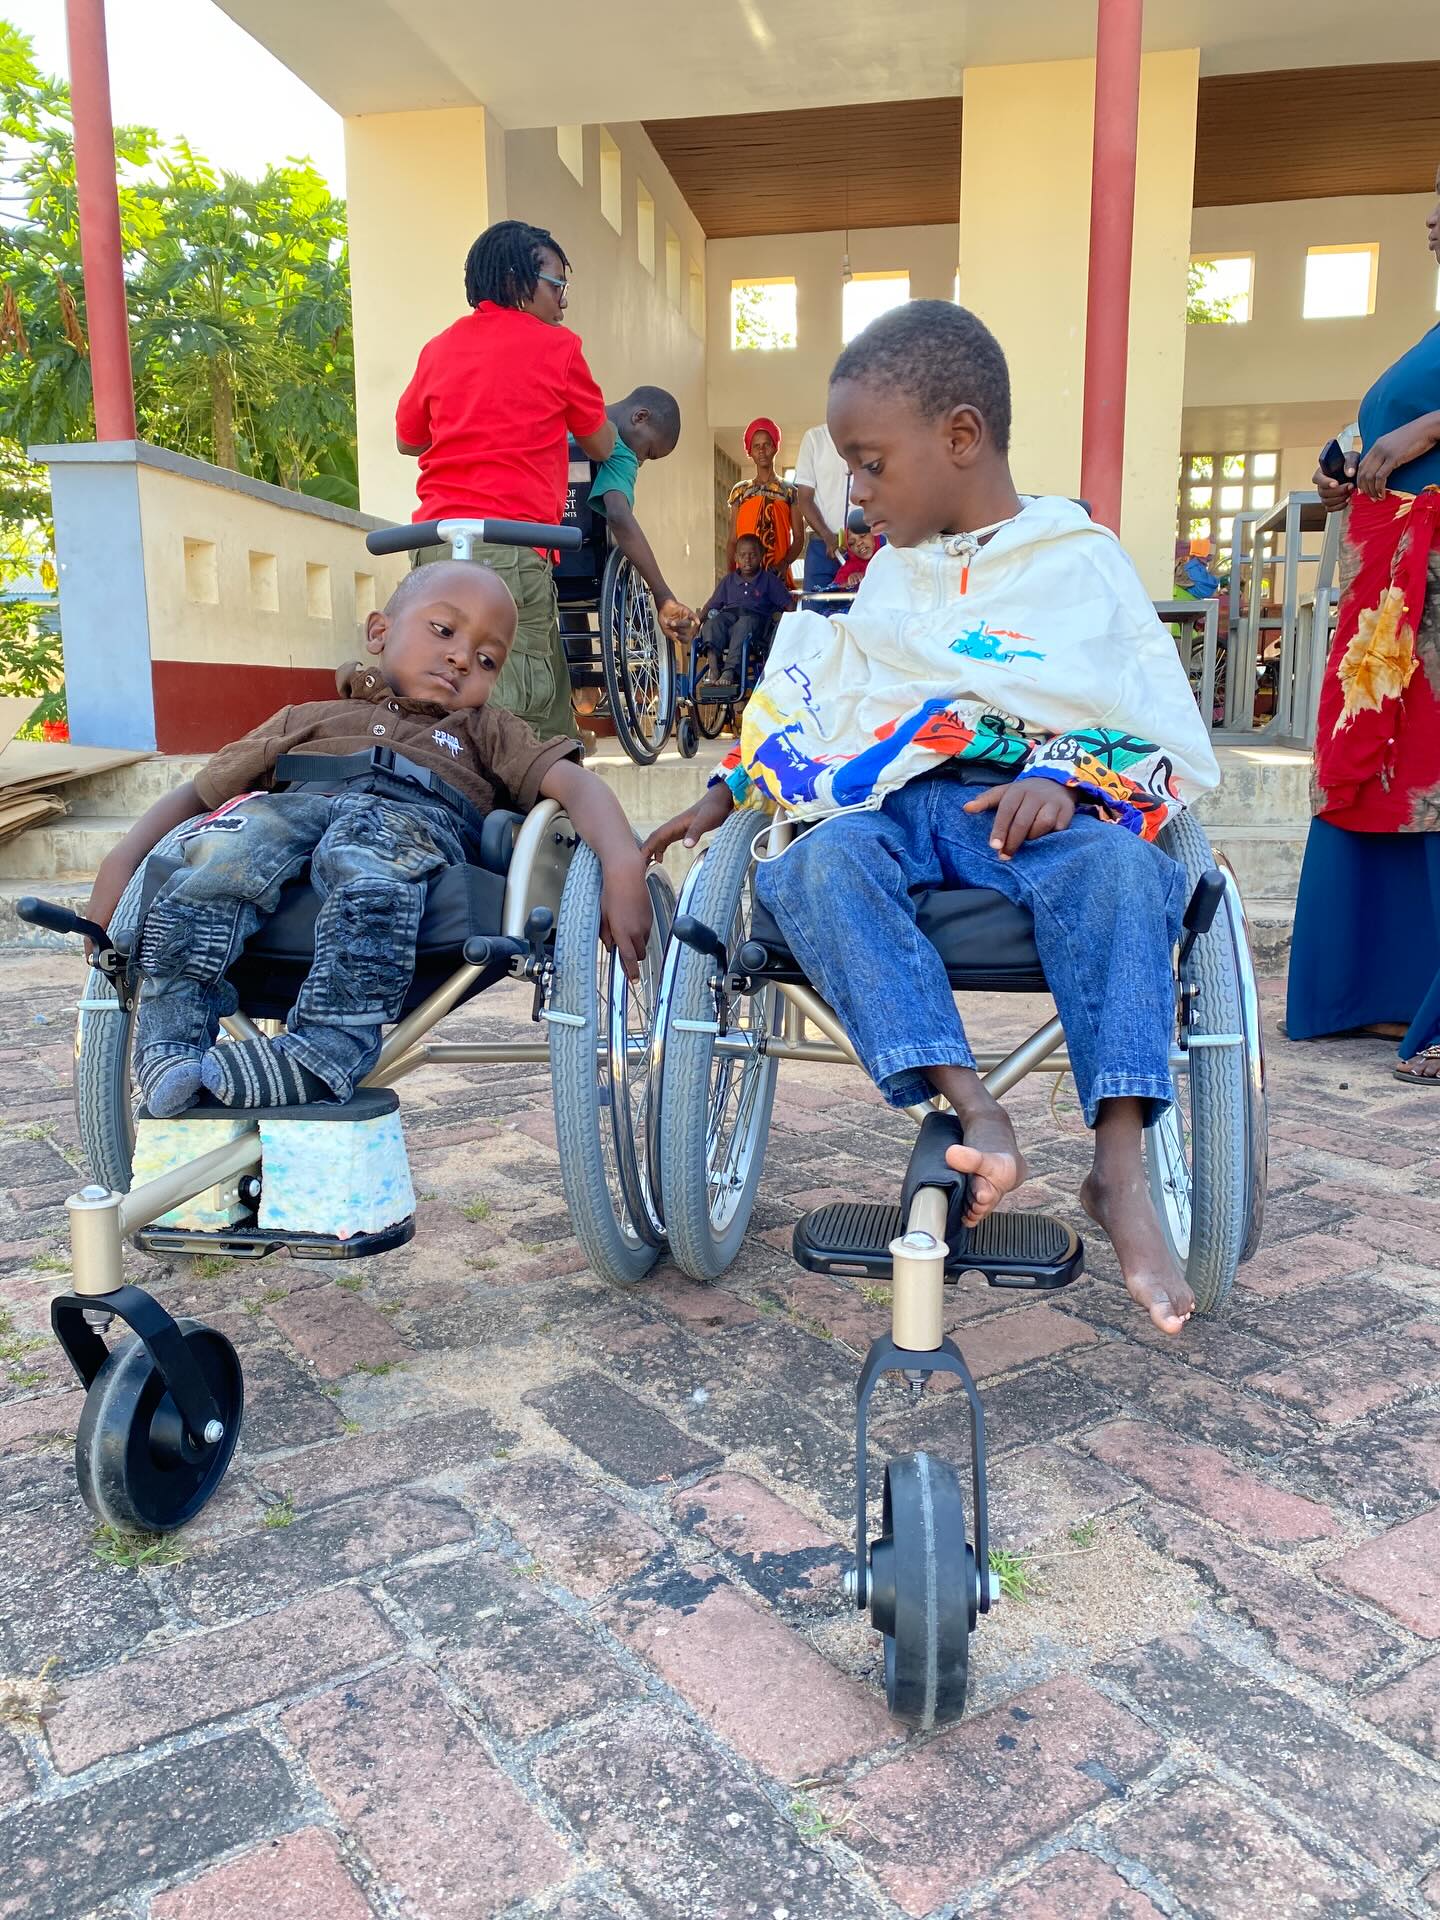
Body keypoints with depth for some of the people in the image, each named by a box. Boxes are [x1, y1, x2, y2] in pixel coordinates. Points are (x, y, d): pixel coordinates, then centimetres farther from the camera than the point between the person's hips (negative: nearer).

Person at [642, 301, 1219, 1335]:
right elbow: (811, 703, 27)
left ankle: (1121, 1164, -37)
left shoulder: (1079, 558, 8)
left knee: (1115, 865, -36)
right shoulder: (894, 573, 23)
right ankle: (973, 1114, -42)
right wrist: (723, 797, 19)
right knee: (818, 866, -32)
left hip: (1027, 806, -3)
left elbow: (1142, 715, 1)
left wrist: (1064, 780, -18)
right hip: (897, 803, 3)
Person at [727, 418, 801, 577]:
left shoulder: (789, 490, 9)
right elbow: (733, 540, 9)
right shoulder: (740, 491, 12)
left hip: (778, 573, -1)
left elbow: (798, 538, 4)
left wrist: (785, 562, -15)